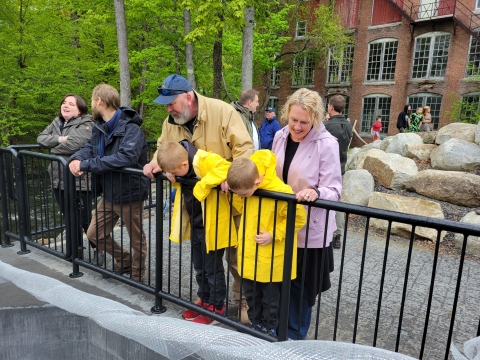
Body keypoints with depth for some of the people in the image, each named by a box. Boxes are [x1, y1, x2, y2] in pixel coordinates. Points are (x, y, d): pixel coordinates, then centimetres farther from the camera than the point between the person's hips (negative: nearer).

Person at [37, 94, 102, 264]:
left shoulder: (85, 125, -11)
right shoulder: (56, 122, 15)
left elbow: (73, 144, -24)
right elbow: (41, 138, 9)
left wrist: (54, 149, -5)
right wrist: (59, 139, -10)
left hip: (80, 181, -8)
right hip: (59, 180, 8)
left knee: (86, 219, -2)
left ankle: (98, 250, 15)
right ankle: (77, 247, 32)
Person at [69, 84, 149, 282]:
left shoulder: (131, 129, -23)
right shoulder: (100, 127, 5)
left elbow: (126, 158, -37)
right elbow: (89, 148, 8)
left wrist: (86, 164, -31)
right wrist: (76, 159, -16)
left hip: (130, 194, -8)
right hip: (109, 194, 9)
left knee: (137, 239, 11)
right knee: (94, 234, 19)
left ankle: (137, 277, 34)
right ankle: (124, 261, 41)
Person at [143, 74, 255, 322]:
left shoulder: (221, 111, -19)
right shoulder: (171, 121, -1)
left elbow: (244, 147, -21)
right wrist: (155, 163, -10)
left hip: (229, 195, -5)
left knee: (236, 251, 5)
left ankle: (243, 299, 23)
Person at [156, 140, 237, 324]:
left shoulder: (203, 160, -26)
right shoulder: (181, 165, -2)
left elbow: (226, 167, -38)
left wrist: (202, 185, -36)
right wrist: (174, 179, -5)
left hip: (212, 225, -8)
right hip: (195, 225, 8)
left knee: (213, 269, 8)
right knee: (199, 267, 21)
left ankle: (216, 306, 27)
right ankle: (204, 300, 40)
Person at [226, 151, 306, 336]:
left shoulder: (280, 192, -27)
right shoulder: (247, 186, -7)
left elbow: (299, 218, -18)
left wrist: (273, 235, -20)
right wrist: (234, 193, -11)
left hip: (270, 258, -6)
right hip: (248, 254, 6)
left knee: (270, 297, 14)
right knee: (251, 293, 21)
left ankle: (270, 330, 35)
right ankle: (255, 324, 43)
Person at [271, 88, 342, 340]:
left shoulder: (327, 144, -18)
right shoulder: (280, 137, 0)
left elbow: (334, 190, -17)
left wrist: (316, 193, -38)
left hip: (309, 229, -5)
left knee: (300, 287, 11)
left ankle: (294, 336, 34)